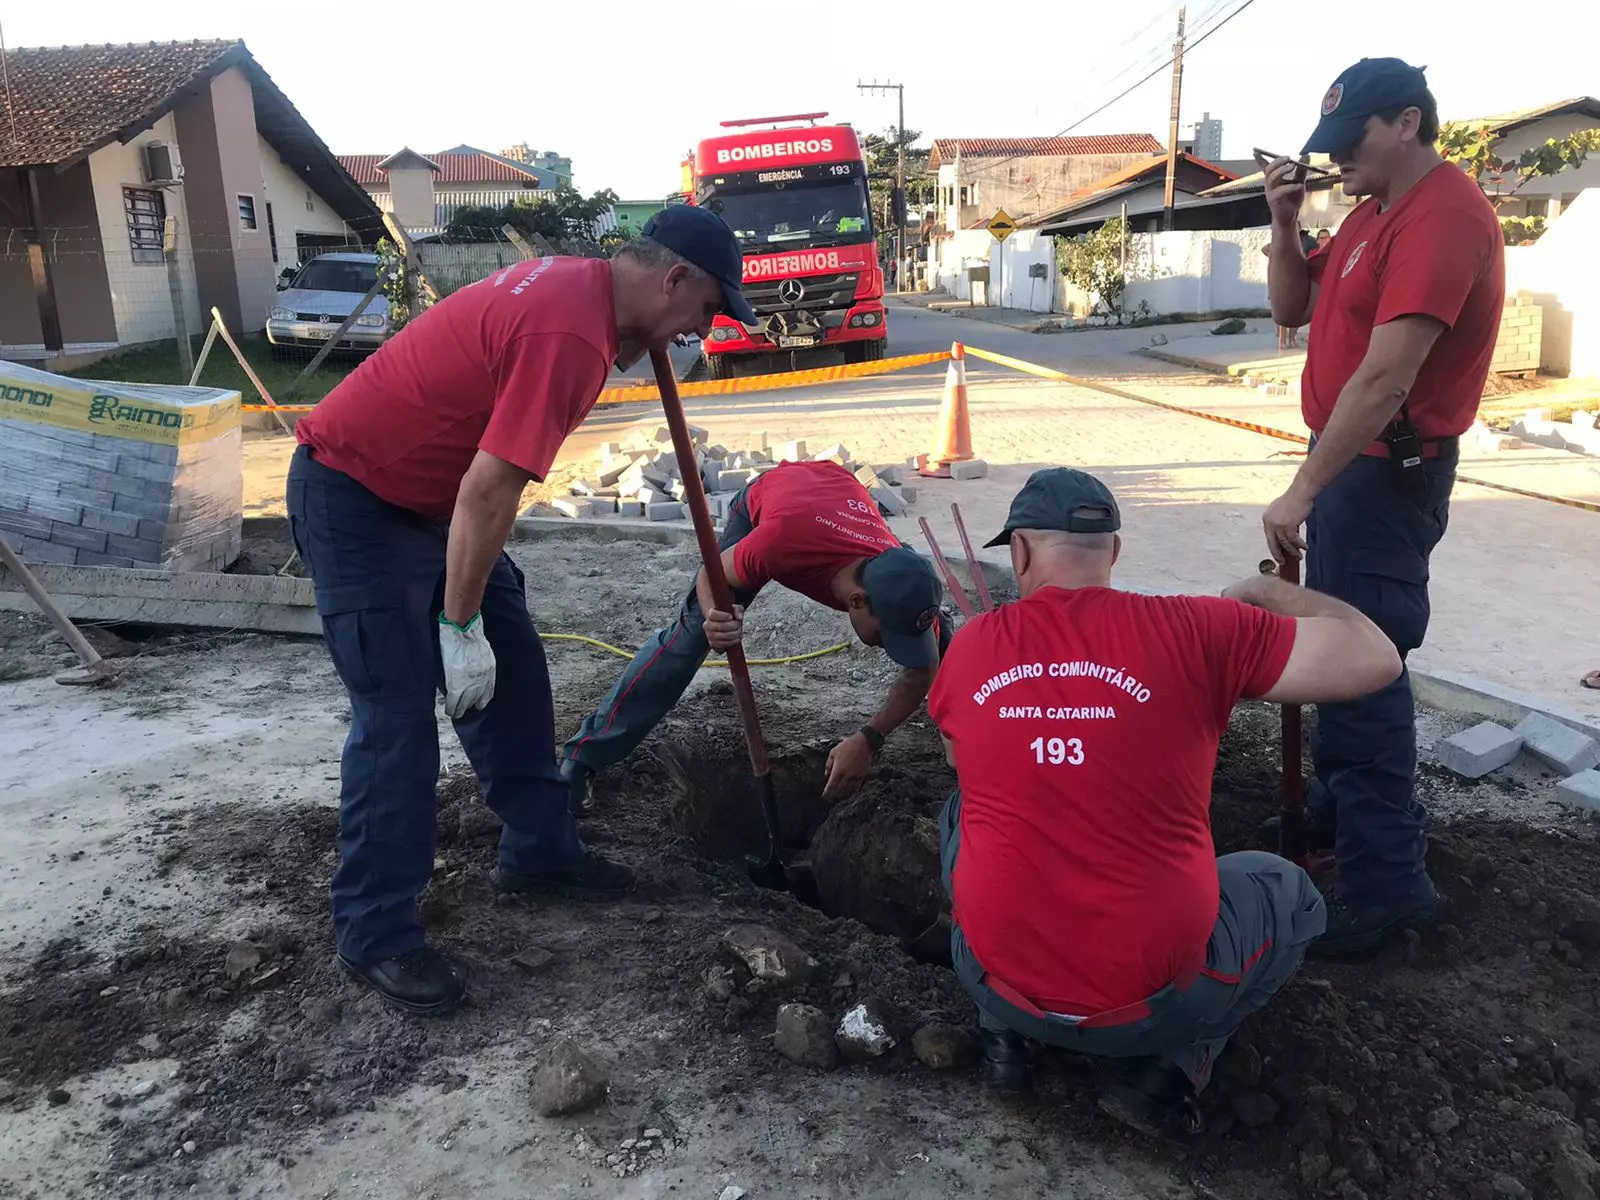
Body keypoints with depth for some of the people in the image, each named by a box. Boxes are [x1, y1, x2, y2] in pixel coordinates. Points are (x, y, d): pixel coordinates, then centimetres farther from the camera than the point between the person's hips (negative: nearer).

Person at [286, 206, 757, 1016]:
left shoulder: (577, 281, 3)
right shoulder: (571, 333, -27)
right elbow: (487, 491, -29)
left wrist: (629, 352, 13)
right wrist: (460, 626, -22)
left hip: (429, 493, 10)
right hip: (355, 501, -10)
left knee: (513, 671, 12)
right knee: (398, 714, -9)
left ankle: (537, 850, 25)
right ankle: (374, 935, 4)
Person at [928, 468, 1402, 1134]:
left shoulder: (969, 646, -3)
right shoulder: (1192, 630, -12)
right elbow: (1374, 658, -7)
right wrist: (1267, 593, 10)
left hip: (998, 982, 2)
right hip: (1154, 1001, -2)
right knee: (1286, 889, 27)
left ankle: (1004, 1032, 21)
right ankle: (1172, 1066, 7)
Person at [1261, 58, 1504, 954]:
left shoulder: (1443, 217, -19)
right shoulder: (1374, 213, 13)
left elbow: (1385, 380, -27)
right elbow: (1294, 309, 15)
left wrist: (1302, 492, -28)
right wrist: (1285, 226, -1)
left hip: (1388, 471, -10)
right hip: (1352, 458, 10)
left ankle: (1387, 879, -1)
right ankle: (1338, 813, 34)